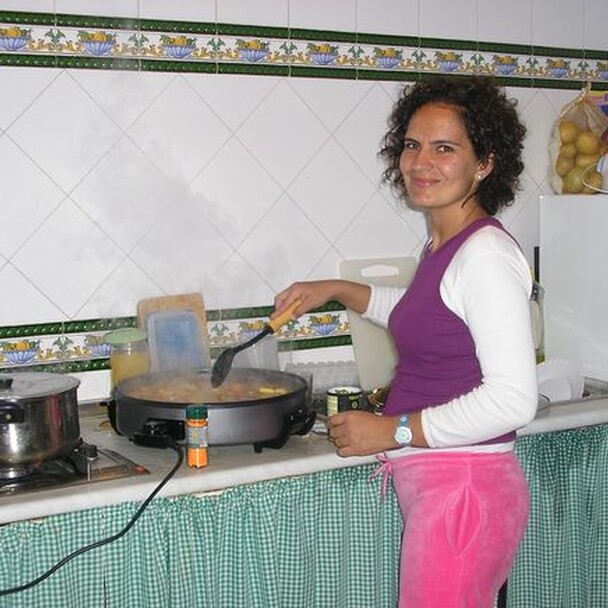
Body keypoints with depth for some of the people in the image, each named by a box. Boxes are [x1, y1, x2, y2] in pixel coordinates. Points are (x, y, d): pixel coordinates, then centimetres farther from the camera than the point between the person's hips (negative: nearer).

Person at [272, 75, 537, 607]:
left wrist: (392, 430, -17)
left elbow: (512, 400, -23)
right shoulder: (443, 246, 11)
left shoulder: (486, 253, -18)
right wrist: (336, 290, 24)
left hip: (464, 490, -9)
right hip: (433, 485, 9)